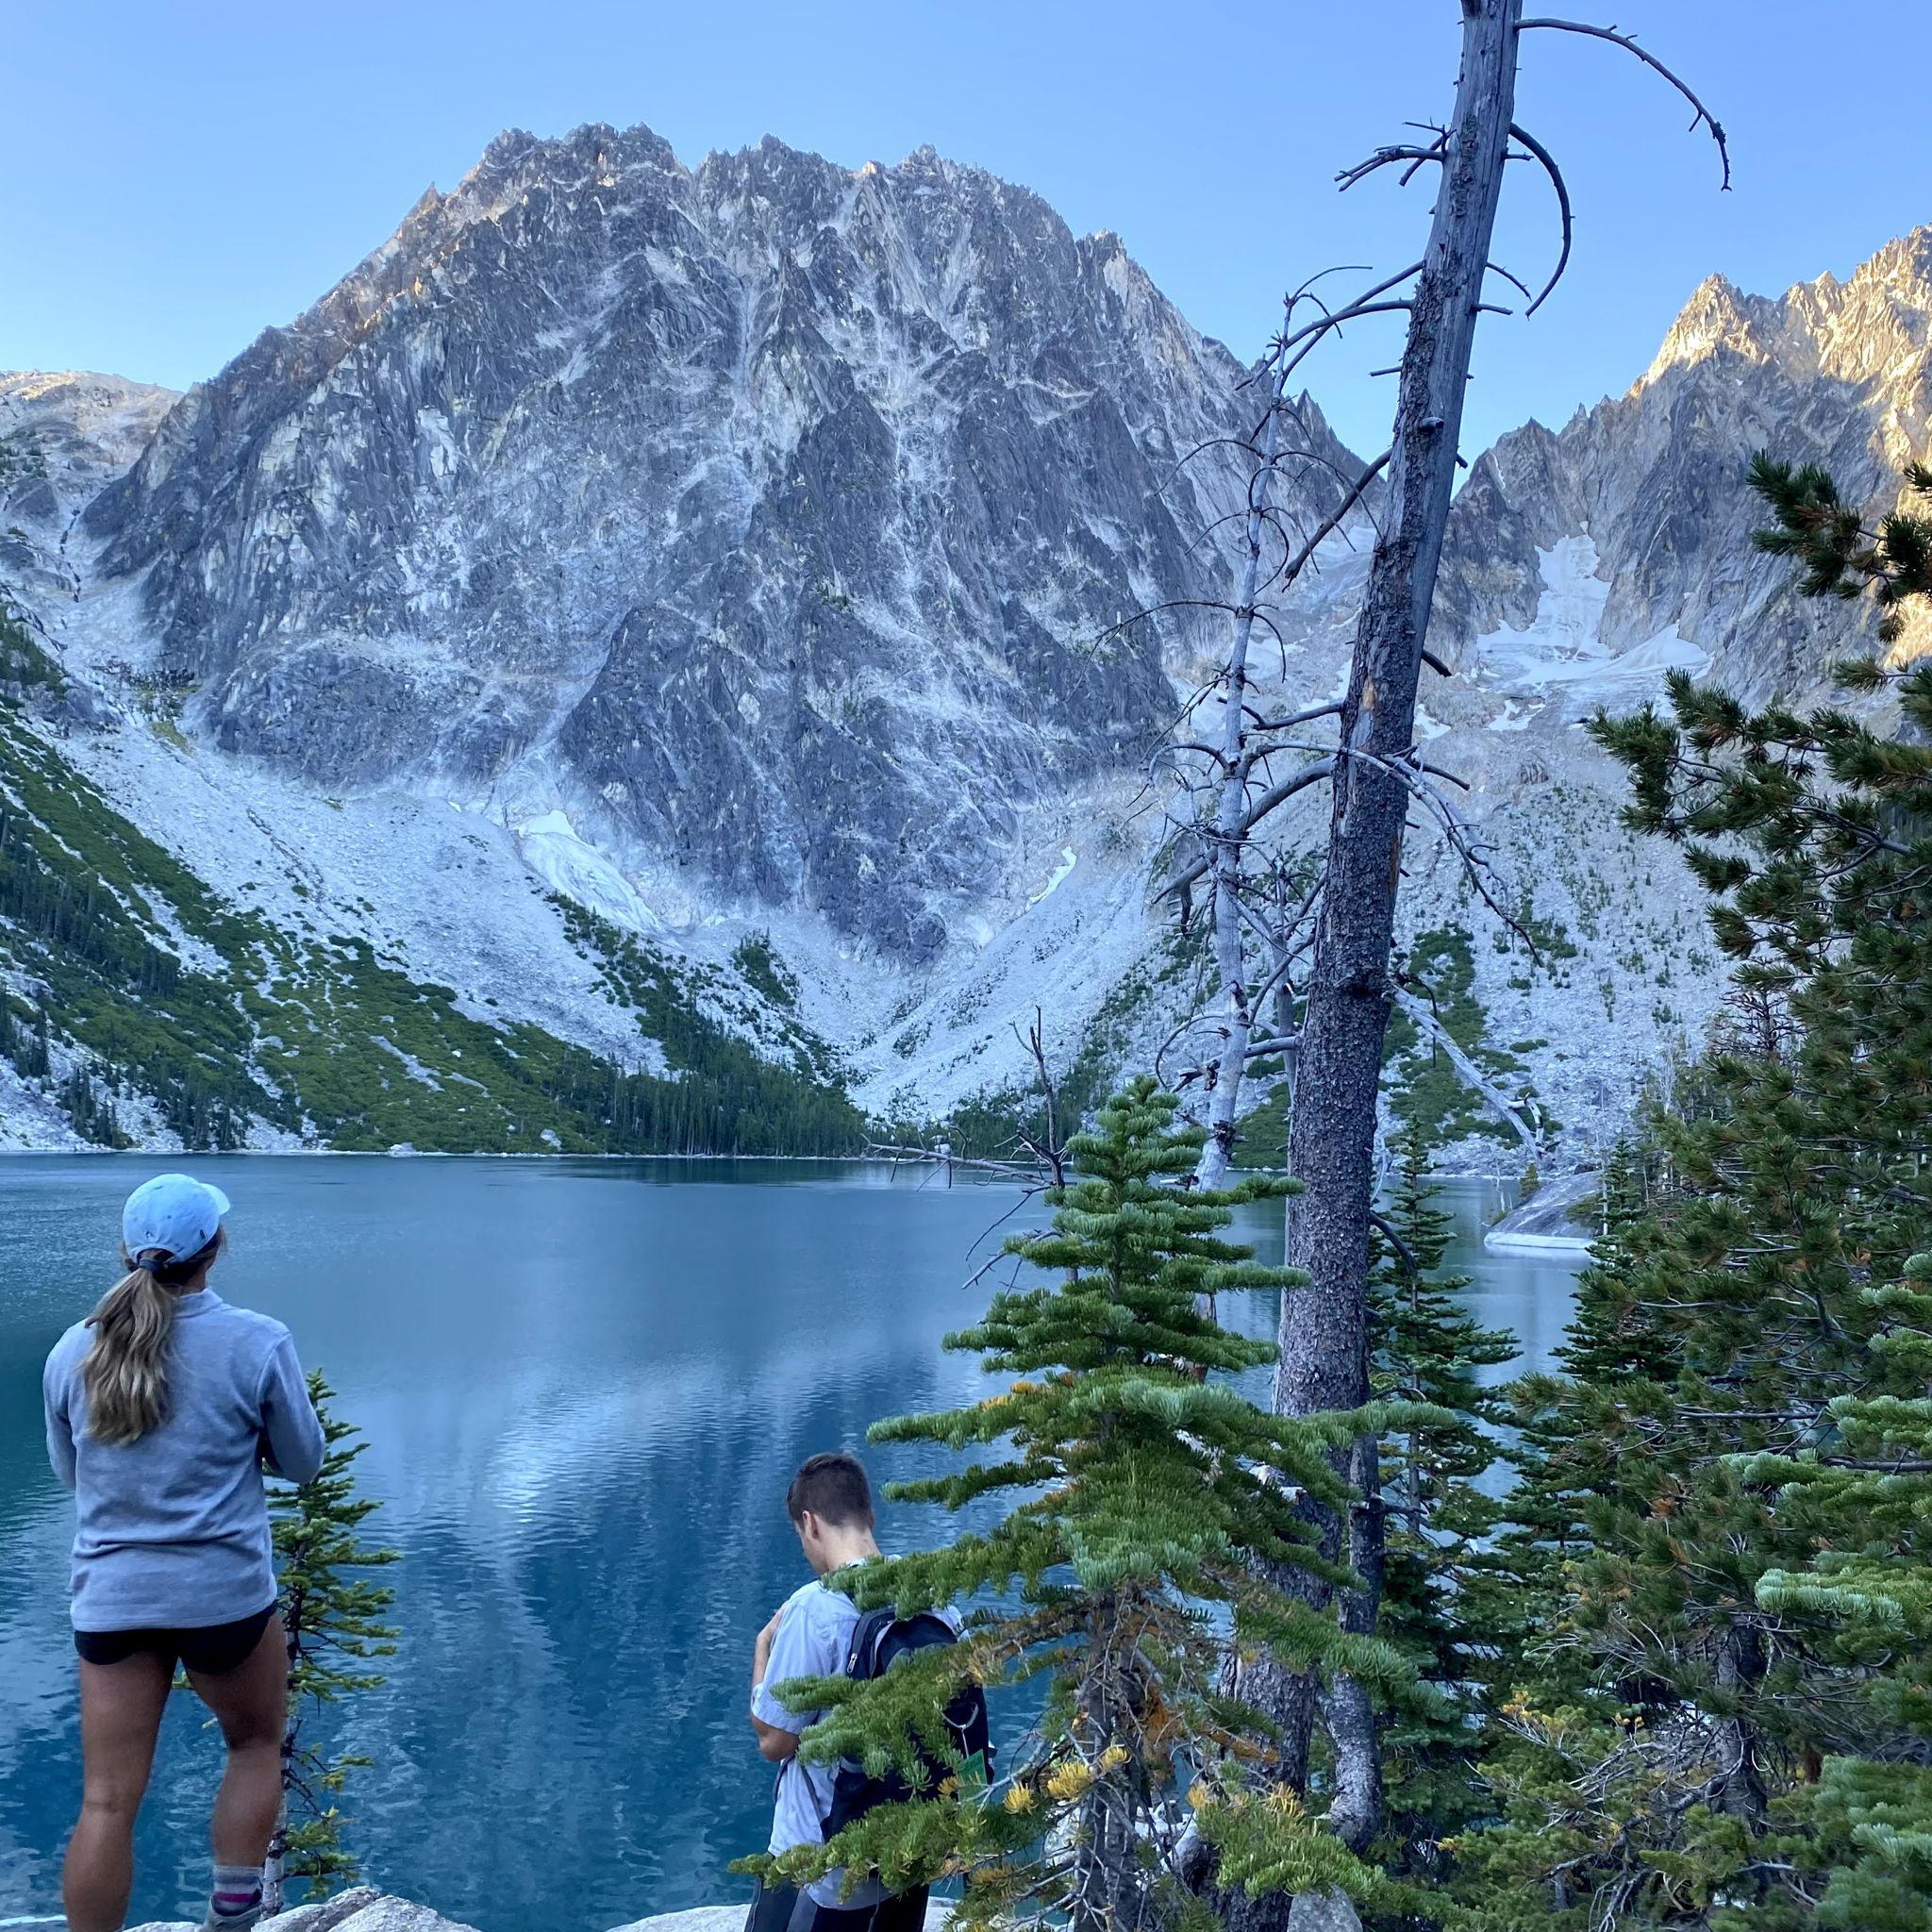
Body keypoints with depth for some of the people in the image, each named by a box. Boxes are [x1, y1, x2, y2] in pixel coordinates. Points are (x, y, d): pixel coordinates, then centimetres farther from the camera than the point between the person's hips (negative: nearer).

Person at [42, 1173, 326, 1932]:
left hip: (110, 1599, 3)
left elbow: (69, 1473, 13)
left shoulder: (72, 1352, -1)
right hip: (224, 1595, -2)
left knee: (108, 1801, 7)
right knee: (256, 1744, 22)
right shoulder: (257, 1343, -13)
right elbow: (302, 1461, -1)